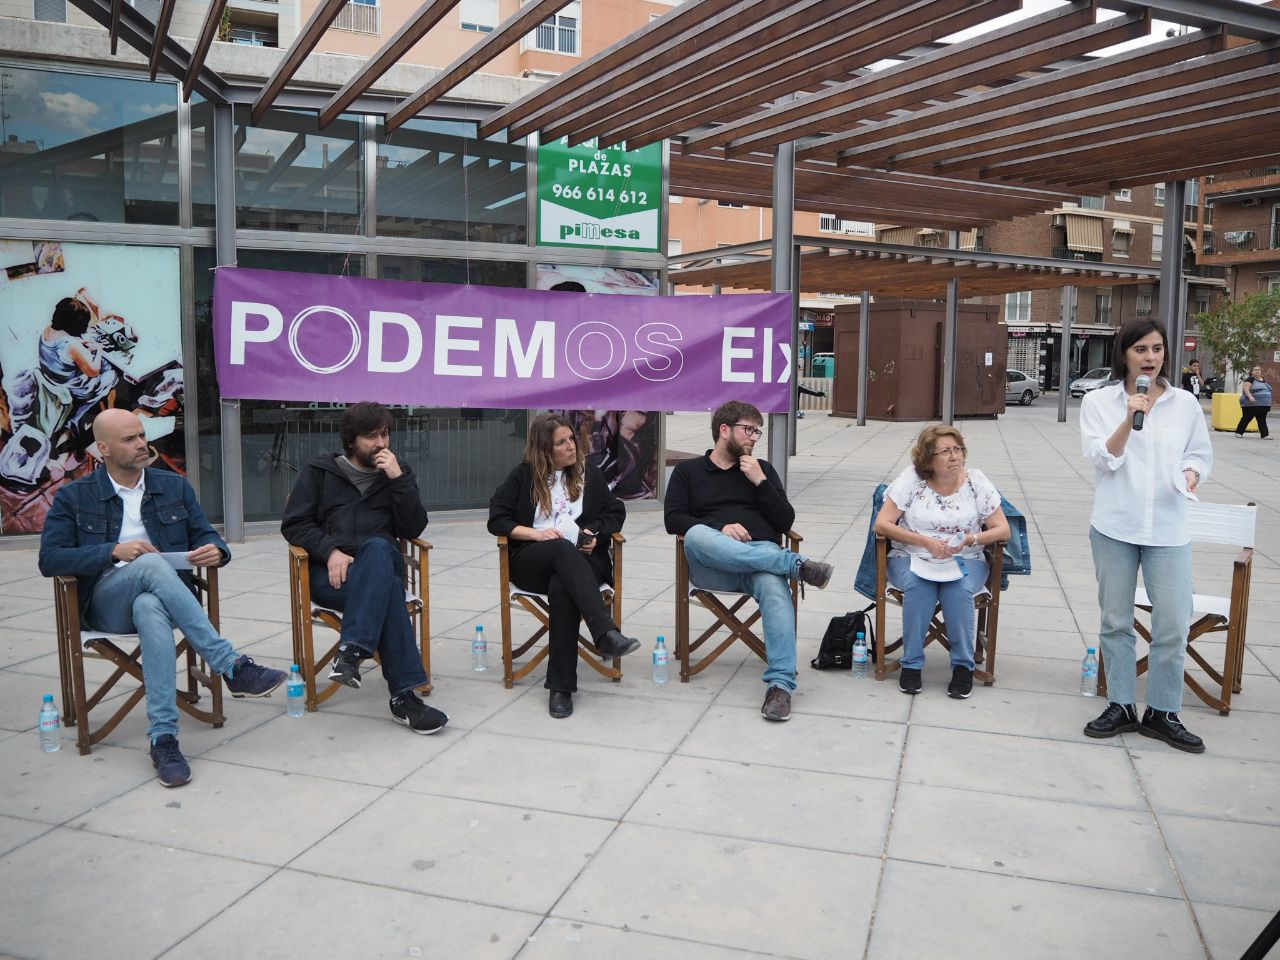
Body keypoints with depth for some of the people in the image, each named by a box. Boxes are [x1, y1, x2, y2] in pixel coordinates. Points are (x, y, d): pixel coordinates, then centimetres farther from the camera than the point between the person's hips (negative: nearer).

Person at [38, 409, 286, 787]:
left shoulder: (175, 486, 14)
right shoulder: (74, 497, 7)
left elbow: (205, 535, 12)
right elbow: (49, 559, -2)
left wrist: (216, 551, -14)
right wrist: (114, 552, -16)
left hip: (159, 596, 2)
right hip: (106, 603, -1)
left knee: (151, 609, -39)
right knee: (152, 564, -36)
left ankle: (163, 738, -42)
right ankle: (232, 667, -41)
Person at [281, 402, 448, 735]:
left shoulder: (397, 472, 17)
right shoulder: (320, 471, 12)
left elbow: (413, 529, 5)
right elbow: (293, 524, 4)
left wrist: (398, 479, -7)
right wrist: (331, 550, -15)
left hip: (381, 565, 2)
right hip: (329, 572, -2)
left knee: (377, 547, -37)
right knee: (389, 592, -35)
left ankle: (351, 651, -45)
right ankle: (403, 695, -38)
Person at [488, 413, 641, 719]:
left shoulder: (589, 473, 17)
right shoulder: (523, 475, 11)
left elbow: (615, 512, 17)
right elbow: (497, 519, 6)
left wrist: (596, 533, -4)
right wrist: (536, 534, -10)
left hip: (581, 561, 1)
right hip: (531, 561, -1)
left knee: (562, 587, -36)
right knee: (563, 550, -37)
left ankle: (561, 686, -36)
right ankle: (606, 633, -53)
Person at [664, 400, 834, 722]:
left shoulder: (763, 469, 22)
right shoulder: (688, 470, 18)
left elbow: (786, 522, 13)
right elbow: (673, 520, 3)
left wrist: (760, 482, 1)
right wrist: (721, 529, -12)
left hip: (762, 554, 1)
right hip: (713, 564, -1)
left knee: (775, 588, -35)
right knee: (696, 535, -36)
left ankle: (780, 684, -40)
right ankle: (795, 564, -31)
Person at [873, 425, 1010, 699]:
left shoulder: (976, 481, -1)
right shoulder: (911, 479, -6)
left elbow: (1003, 530, -1)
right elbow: (882, 524, -11)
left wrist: (972, 539, -22)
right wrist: (925, 542, -21)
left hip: (965, 561, 1)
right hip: (912, 558, -1)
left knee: (959, 589, -32)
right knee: (919, 586, -33)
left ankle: (963, 666, -13)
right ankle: (911, 664, -17)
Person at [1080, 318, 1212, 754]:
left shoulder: (1185, 403, 3)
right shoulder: (1099, 401, -1)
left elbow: (1200, 453, 12)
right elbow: (1102, 458, -9)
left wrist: (1192, 474, -9)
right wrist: (1129, 420, -22)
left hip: (1168, 529, 1)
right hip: (1115, 527, -1)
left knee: (1173, 624, 0)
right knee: (1116, 621, 9)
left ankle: (1162, 713, 16)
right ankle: (1121, 706, 23)